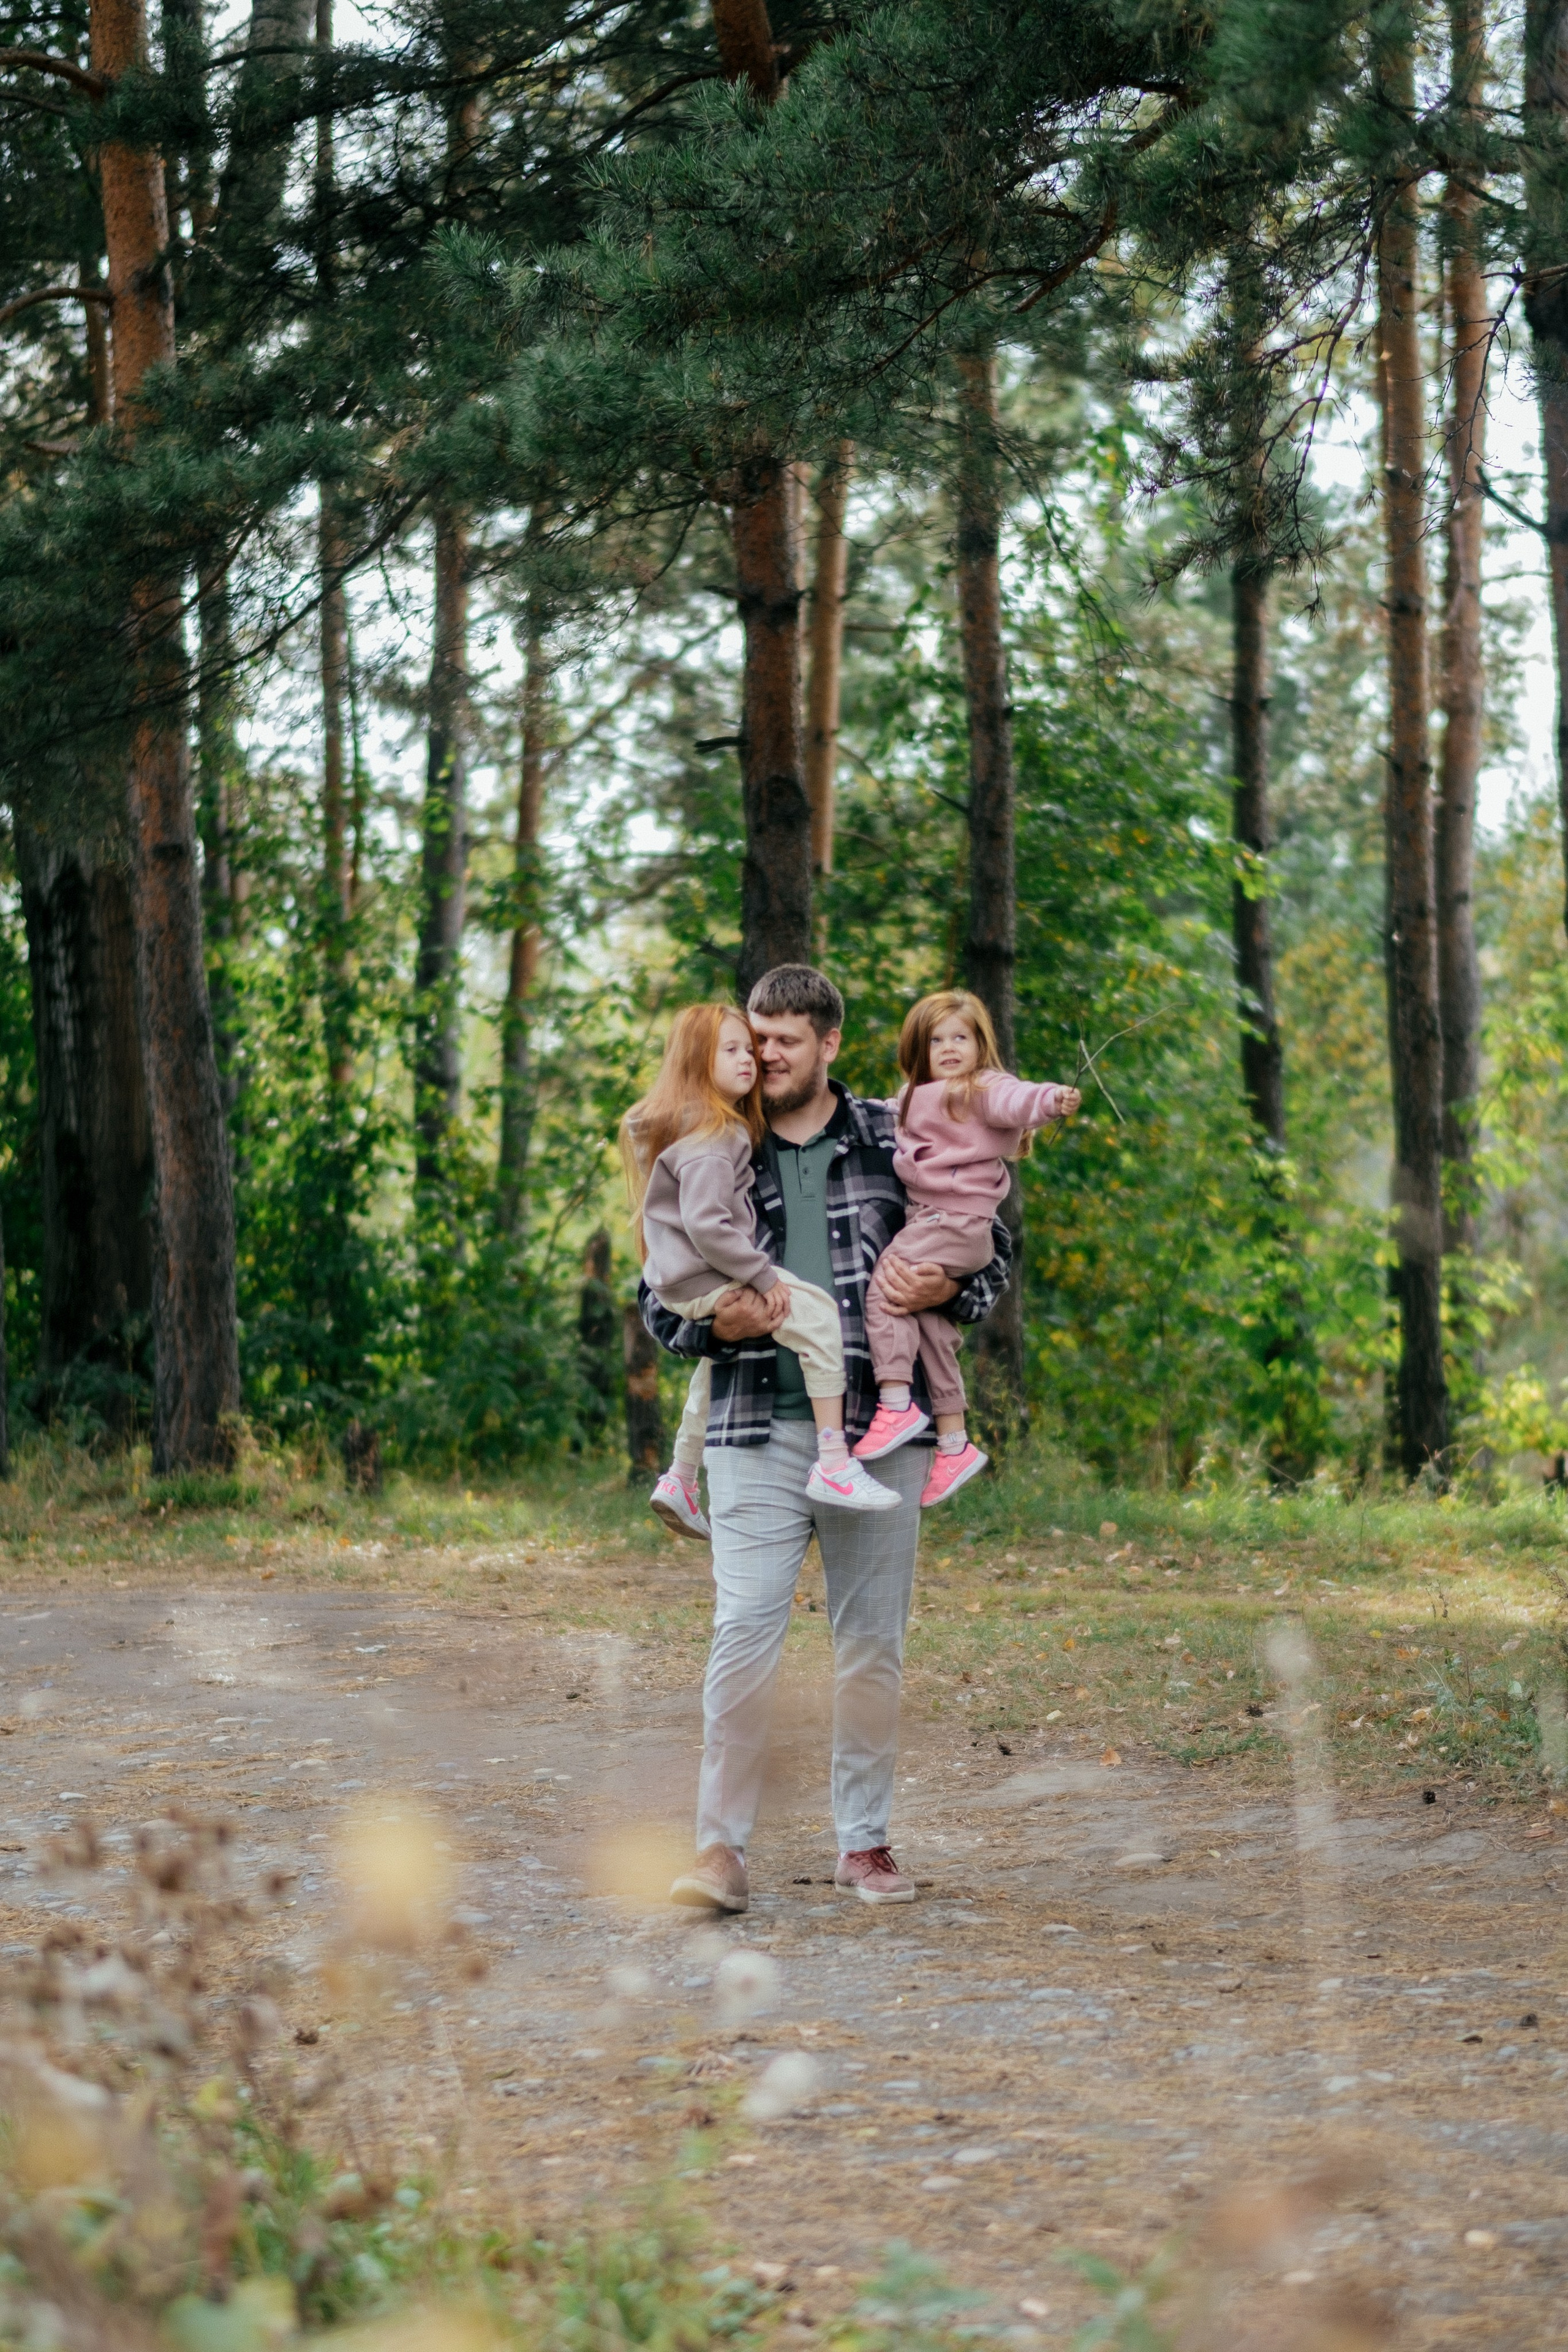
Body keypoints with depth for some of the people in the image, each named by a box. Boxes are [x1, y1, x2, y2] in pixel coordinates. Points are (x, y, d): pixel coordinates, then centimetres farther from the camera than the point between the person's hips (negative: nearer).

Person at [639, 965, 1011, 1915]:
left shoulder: (899, 1141, 6)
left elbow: (995, 1255, 13)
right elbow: (659, 1295, 11)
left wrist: (947, 1289, -9)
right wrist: (715, 1324, -10)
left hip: (879, 1426, 1)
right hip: (759, 1431, 0)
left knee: (874, 1645, 8)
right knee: (744, 1637, -10)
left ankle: (866, 1841, 20)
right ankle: (723, 1849, -6)